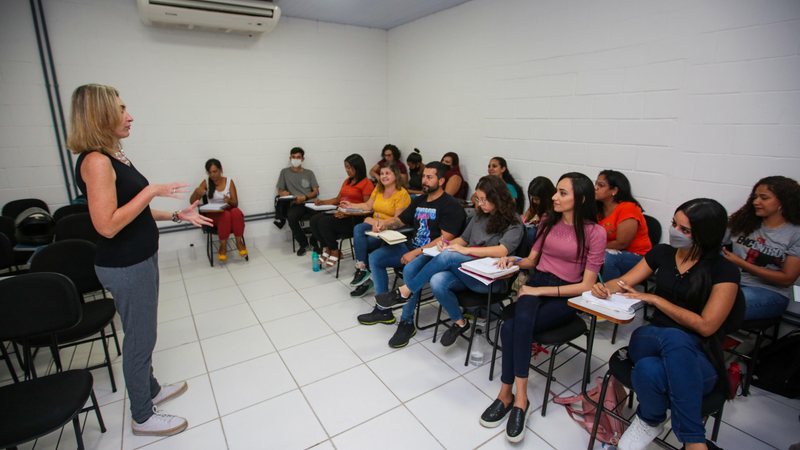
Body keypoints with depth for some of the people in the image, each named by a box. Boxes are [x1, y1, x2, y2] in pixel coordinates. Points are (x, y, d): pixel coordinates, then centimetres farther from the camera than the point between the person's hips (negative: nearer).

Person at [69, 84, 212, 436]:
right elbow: (108, 225, -26)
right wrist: (152, 190, -23)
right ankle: (143, 417, 27)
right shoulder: (96, 160, -21)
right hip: (124, 267, -9)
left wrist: (176, 215, 9)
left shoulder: (115, 156, 8)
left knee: (142, 334, 23)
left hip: (140, 260, 9)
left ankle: (151, 389, 43)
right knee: (140, 339, 6)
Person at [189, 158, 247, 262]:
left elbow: (235, 203, -1)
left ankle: (239, 242, -21)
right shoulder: (205, 183, 1)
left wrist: (229, 201, -25)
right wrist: (196, 191, -23)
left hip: (229, 210, 1)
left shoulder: (229, 182, 1)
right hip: (213, 214, -1)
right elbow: (192, 202, -2)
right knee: (225, 215, -37)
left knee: (236, 212, -36)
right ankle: (223, 246, -22)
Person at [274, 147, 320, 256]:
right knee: (291, 217, -35)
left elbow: (316, 191, 9)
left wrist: (305, 197, -10)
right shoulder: (285, 172, 17)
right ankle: (303, 243, -14)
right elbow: (280, 191, 17)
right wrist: (284, 193, -8)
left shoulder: (309, 173, 18)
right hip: (295, 204, 0)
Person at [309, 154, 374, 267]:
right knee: (314, 219, -15)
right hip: (341, 214, 8)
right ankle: (327, 248, -3)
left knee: (324, 222, -27)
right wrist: (323, 202, 9)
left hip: (355, 218, -8)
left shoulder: (366, 183, -7)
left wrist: (348, 213, -24)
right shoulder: (347, 181, 20)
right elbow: (338, 199, 26)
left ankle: (335, 252, -7)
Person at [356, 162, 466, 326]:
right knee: (375, 258, -1)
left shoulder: (450, 205, -10)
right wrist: (384, 223, -2)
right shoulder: (419, 200, 15)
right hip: (412, 247, 9)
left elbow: (446, 238, -19)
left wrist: (416, 253, -22)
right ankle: (383, 310, 3)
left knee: (409, 270, -36)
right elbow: (399, 220, 22)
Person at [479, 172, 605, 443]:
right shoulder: (548, 222, 9)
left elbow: (586, 286, -10)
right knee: (520, 322, -31)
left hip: (566, 296, -4)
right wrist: (514, 261, -5)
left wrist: (541, 291, -18)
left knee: (512, 327, -30)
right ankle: (519, 397, -24)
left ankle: (508, 394, -18)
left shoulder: (595, 232, -6)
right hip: (536, 283, 4)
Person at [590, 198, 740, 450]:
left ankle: (651, 420, -11)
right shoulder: (662, 253, 7)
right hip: (651, 339, 4)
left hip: (698, 356, -3)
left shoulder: (724, 271, -5)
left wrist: (655, 299, -14)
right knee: (674, 336, -38)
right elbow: (624, 282, 8)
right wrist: (604, 288, -15)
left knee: (649, 371, -41)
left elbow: (706, 326, -11)